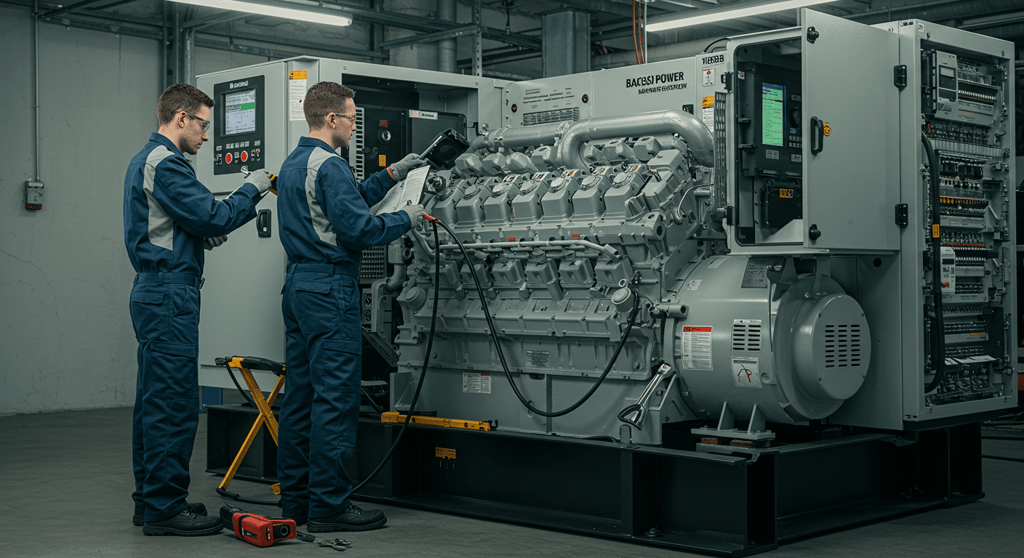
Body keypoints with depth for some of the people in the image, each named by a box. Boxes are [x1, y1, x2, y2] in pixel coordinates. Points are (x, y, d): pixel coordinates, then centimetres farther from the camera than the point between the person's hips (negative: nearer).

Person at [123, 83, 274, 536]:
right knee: (174, 404, -8)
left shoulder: (144, 161, 20)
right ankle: (165, 507, -4)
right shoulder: (165, 163, -13)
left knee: (155, 403, 13)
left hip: (154, 294, 11)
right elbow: (212, 216, -16)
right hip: (170, 297, -11)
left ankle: (150, 500, 19)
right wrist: (254, 188, -4)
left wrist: (209, 234, 9)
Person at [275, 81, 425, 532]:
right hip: (329, 289, -10)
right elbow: (357, 229, -18)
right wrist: (406, 219, -4)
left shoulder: (292, 164, 18)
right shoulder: (329, 166, -14)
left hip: (297, 285, 10)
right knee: (335, 398, -6)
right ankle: (329, 505, -3)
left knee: (299, 395, 11)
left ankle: (295, 499, 17)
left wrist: (391, 174, 23)